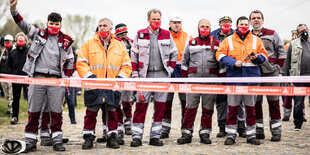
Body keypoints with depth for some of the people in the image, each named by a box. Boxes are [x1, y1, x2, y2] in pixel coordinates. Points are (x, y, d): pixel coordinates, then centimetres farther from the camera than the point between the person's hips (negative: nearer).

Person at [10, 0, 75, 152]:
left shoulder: (65, 41, 11)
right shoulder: (38, 34, 10)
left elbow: (70, 61, 16)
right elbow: (23, 24, 3)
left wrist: (67, 78, 8)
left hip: (56, 80, 0)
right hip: (37, 77, 0)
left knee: (56, 111, 1)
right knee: (33, 111, 2)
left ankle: (57, 141, 9)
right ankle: (30, 141, 9)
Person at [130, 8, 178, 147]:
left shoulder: (167, 35, 9)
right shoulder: (140, 35, 6)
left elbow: (174, 54, 16)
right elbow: (134, 56, 8)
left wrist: (170, 69, 6)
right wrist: (135, 74, 2)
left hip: (162, 75, 2)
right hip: (145, 75, -1)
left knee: (160, 107, 3)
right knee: (141, 106, -5)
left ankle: (155, 137, 11)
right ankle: (136, 137, -1)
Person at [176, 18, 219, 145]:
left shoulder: (216, 43, 10)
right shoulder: (191, 43, 12)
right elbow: (184, 61, 16)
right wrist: (184, 77, 9)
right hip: (194, 79, 0)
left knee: (208, 108, 4)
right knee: (190, 107, -3)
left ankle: (205, 133, 12)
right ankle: (186, 133, 1)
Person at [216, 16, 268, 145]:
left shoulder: (256, 40, 13)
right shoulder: (228, 40, 8)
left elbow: (264, 54, 15)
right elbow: (220, 55, 1)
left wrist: (257, 57, -8)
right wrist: (233, 62, -13)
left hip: (251, 77, 2)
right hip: (234, 77, -1)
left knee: (251, 108, 6)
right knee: (232, 108, -1)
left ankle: (251, 135, 14)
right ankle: (230, 135, 7)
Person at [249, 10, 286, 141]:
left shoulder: (272, 34, 7)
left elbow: (281, 51, 7)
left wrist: (277, 67, 1)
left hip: (270, 73, -2)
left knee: (273, 102, -2)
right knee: (255, 102, 4)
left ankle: (276, 131, 2)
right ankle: (258, 130, 12)